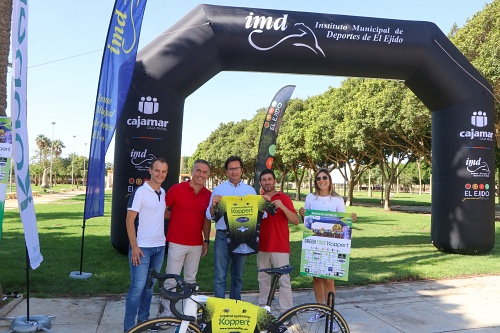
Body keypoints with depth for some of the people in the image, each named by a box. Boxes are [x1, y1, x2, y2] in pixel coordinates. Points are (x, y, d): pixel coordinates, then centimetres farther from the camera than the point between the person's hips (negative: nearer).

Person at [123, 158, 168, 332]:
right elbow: (129, 220, -12)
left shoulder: (163, 193, 9)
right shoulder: (140, 191, -10)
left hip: (159, 247, 6)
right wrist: (134, 247, -16)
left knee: (149, 286, 15)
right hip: (142, 247, -6)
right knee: (138, 287, -6)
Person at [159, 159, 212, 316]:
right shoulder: (176, 189, -6)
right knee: (171, 279, 0)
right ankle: (166, 312, 13)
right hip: (177, 243, -3)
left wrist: (206, 241, 12)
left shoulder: (208, 195, 4)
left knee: (191, 279, 14)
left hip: (196, 245, 4)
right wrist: (177, 216, -9)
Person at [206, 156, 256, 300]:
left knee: (238, 276, 14)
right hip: (223, 237, -2)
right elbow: (209, 216, -1)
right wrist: (213, 205, -22)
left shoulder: (250, 190, 8)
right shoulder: (218, 189, 4)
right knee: (220, 276, -1)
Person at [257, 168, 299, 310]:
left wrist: (282, 207, -24)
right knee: (263, 279, 13)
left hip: (280, 247, -4)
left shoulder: (283, 198, -1)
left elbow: (296, 220, -8)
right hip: (262, 246, 4)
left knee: (284, 280, -4)